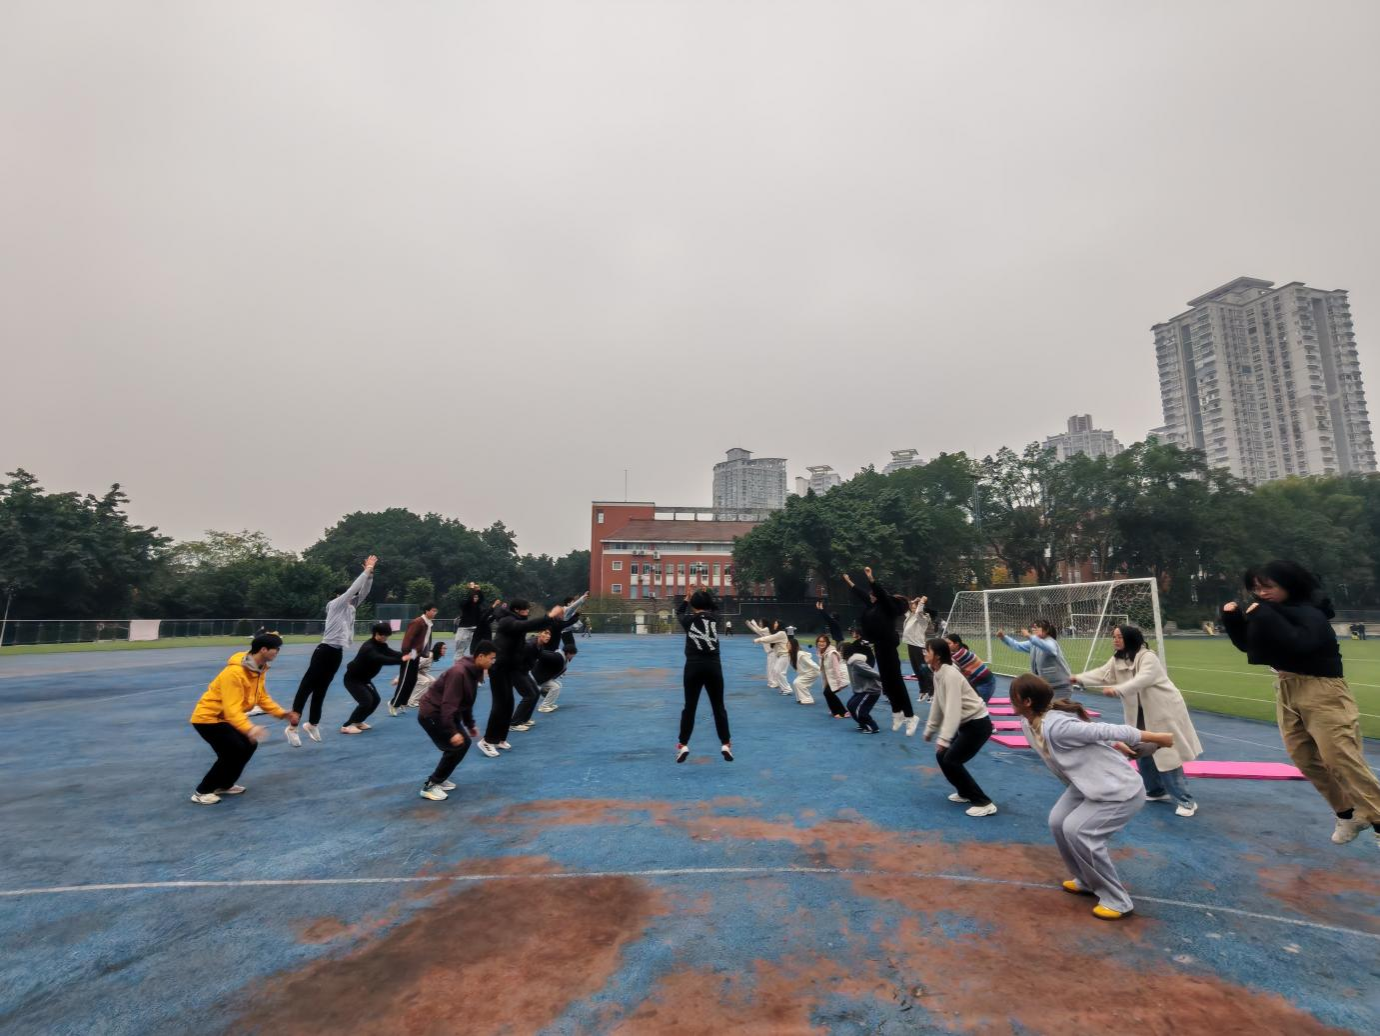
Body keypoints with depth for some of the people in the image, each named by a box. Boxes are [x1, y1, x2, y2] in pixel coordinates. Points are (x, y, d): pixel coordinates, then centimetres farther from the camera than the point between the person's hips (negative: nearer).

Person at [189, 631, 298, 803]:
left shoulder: (259, 669, -2)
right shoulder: (234, 672, -32)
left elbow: (262, 697, 7)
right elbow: (232, 709, -38)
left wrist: (283, 713, -1)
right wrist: (249, 728, -50)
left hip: (224, 717, 9)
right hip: (207, 717, -9)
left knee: (249, 744, 6)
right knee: (235, 751, -15)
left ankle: (223, 785, 23)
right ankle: (201, 792, 1)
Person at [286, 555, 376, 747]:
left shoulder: (350, 607, 13)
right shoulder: (335, 604, -6)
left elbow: (363, 591, 11)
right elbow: (352, 588, -13)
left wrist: (370, 573, 1)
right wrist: (367, 570, -10)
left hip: (337, 652, 8)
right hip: (325, 651, -8)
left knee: (321, 689, 17)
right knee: (306, 687, -2)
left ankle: (312, 723, 28)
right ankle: (292, 727, 2)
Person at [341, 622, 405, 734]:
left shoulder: (381, 645, -2)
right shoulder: (368, 647, -31)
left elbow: (392, 653, -13)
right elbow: (381, 659, -45)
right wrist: (401, 660, -54)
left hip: (364, 678, 9)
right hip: (352, 679, -9)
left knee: (375, 700, 7)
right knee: (366, 701, -18)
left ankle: (357, 721, 25)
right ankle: (347, 726, -6)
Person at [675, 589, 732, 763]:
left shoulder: (688, 619, 0)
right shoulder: (714, 617, 2)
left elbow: (678, 612, 24)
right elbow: (715, 606, 26)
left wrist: (686, 600, 38)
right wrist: (707, 595, 37)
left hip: (693, 666, -1)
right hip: (713, 666, 1)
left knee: (689, 707, 9)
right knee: (719, 707, 11)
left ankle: (683, 745, 9)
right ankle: (725, 745, 11)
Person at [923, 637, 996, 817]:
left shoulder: (950, 675, -25)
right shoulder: (937, 674, 3)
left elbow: (953, 710, -31)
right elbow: (937, 704, 14)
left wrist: (944, 739, -33)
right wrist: (930, 729, 20)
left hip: (978, 724, -9)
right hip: (966, 724, 9)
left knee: (951, 761, -11)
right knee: (941, 756, 9)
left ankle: (984, 803, -4)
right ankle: (965, 792, 27)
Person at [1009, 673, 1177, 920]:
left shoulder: (1056, 726, -36)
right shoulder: (1028, 722, -6)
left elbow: (1107, 730, -28)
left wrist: (1157, 738, -18)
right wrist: (1117, 746, 16)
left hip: (1121, 790, -9)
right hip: (1089, 784, 9)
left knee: (1076, 831, -18)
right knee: (1058, 821, 1)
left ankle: (1117, 900, 2)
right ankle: (1087, 881, 23)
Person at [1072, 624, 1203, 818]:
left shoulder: (1148, 657, -21)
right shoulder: (1117, 660, 5)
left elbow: (1142, 680, -36)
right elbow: (1102, 674, -2)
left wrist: (1117, 689, -49)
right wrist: (1079, 678, -17)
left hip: (1163, 711, -8)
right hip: (1140, 714, 8)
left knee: (1167, 756, -7)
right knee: (1141, 752, 13)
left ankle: (1186, 801, 3)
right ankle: (1156, 791, 30)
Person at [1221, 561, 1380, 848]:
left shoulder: (1310, 614, -16)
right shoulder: (1272, 613, 7)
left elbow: (1299, 643, -35)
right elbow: (1246, 644, 12)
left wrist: (1264, 618, -33)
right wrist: (1232, 618, -3)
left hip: (1321, 693, -8)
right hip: (1286, 690, 8)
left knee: (1341, 759, -9)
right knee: (1305, 759, 11)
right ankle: (1348, 815, 25)